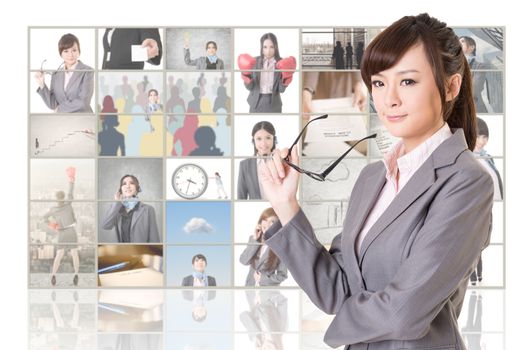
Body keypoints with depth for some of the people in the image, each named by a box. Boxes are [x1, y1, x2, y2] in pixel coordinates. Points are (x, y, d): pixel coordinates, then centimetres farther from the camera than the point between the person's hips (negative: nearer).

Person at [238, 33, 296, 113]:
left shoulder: (281, 63, -5)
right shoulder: (254, 62, -4)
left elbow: (281, 89, -5)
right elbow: (249, 87, -4)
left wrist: (286, 78, -23)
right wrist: (246, 76, -23)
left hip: (273, 104, 0)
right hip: (256, 103, 0)